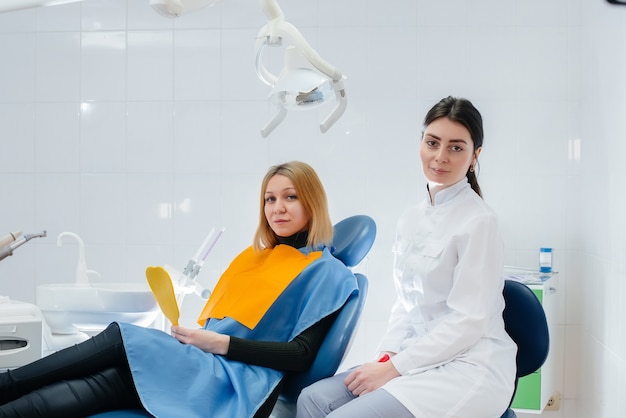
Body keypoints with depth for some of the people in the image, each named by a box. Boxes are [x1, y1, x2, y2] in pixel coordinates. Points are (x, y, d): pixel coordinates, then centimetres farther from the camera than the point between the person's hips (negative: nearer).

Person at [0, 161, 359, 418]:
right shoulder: (253, 257, 23)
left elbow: (302, 355, -9)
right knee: (92, 385, -19)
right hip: (206, 364, 6)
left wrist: (222, 344, -14)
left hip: (235, 386, -6)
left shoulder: (325, 272, 1)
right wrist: (194, 338, -1)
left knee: (119, 340, -21)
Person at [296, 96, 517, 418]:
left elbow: (468, 321, -15)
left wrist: (394, 368, -15)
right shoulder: (410, 221, 10)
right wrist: (388, 354, -4)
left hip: (471, 367, -7)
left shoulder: (478, 221, -13)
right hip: (422, 359, 7)